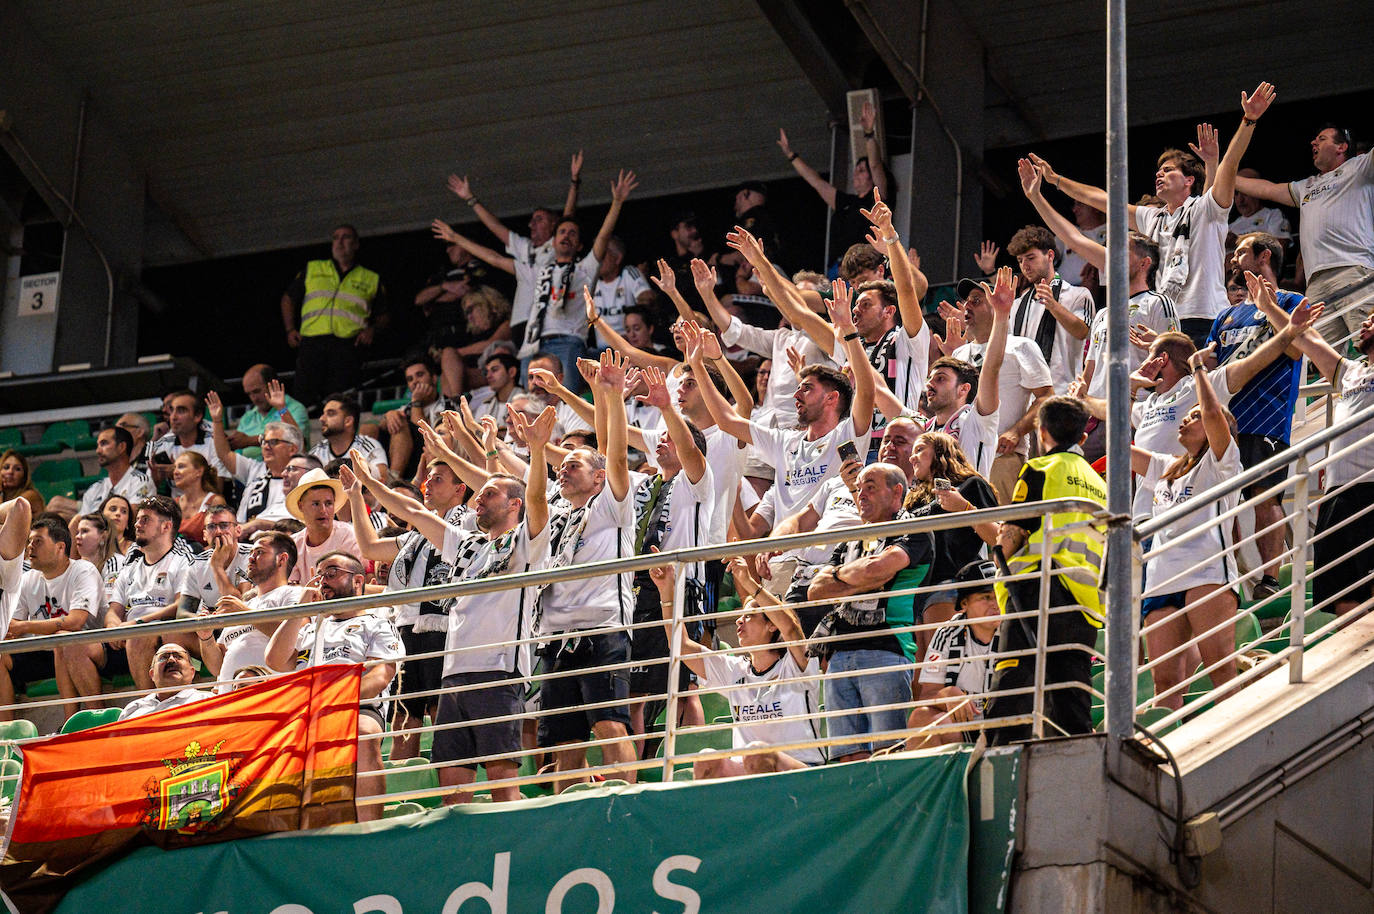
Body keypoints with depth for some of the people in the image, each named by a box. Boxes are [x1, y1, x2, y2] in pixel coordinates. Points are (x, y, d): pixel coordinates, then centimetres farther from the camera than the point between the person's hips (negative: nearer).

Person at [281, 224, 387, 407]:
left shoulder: (371, 280, 21)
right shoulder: (312, 270, 23)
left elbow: (383, 315, 24)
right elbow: (288, 299, 27)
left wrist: (371, 329, 2)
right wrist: (290, 329, 12)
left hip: (348, 344, -1)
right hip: (312, 342, 1)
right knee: (304, 395, -13)